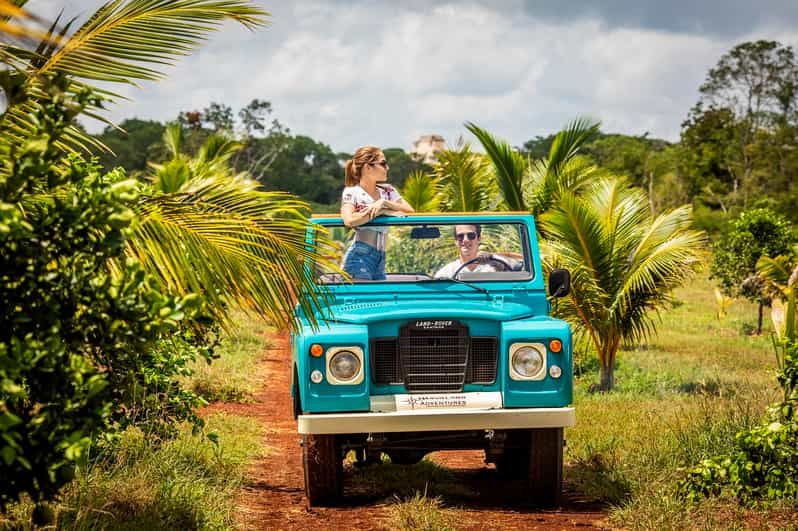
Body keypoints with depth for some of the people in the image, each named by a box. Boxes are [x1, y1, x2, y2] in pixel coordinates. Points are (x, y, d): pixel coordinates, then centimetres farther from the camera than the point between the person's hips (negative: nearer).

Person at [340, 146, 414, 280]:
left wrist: (384, 204, -7)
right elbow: (349, 220, -19)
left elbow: (410, 211, 5)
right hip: (360, 256, -6)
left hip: (380, 258, 6)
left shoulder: (387, 190, 16)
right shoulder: (351, 192, 0)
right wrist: (380, 212, -12)